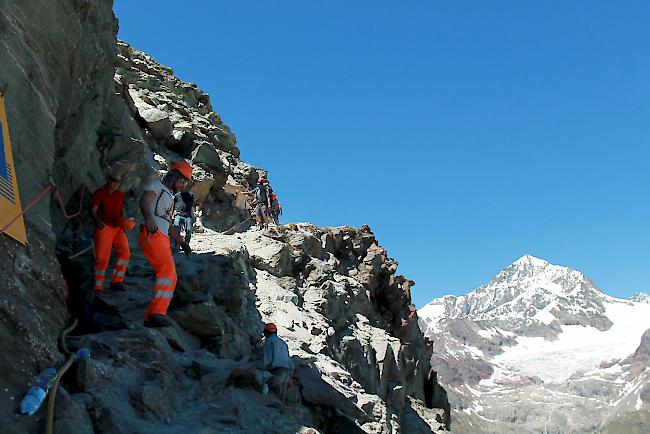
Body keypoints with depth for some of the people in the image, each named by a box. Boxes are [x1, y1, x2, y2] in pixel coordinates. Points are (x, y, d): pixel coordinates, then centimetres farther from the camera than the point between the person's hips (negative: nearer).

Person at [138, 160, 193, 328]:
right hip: (151, 235, -9)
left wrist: (182, 242, 31)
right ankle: (157, 312, -31)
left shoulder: (169, 198, 32)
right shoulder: (156, 185, 5)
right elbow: (143, 201, -15)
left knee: (170, 279, 3)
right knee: (168, 270, -25)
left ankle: (150, 317, 4)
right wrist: (149, 218, -35)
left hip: (163, 239, 9)